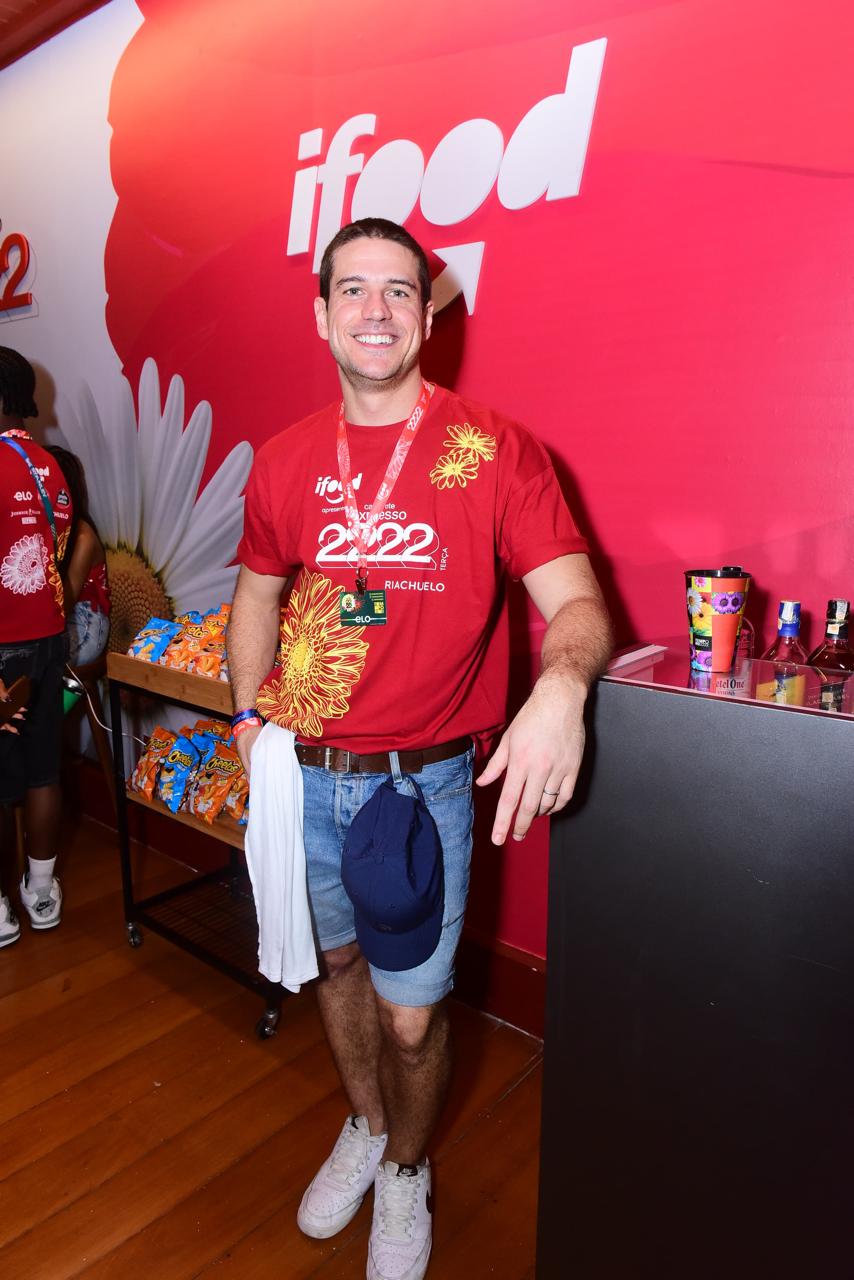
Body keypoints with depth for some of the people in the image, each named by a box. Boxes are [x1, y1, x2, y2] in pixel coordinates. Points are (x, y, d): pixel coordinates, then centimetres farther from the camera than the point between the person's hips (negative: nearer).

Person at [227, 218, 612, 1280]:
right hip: (304, 778, 4)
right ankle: (364, 1127, 54)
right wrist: (251, 716, 6)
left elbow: (577, 602, -13)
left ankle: (406, 1171, 43)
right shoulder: (285, 463, 3)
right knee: (335, 961, 23)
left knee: (411, 1014, 9)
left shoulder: (494, 451, -10)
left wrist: (561, 686, -35)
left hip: (424, 784, -3)